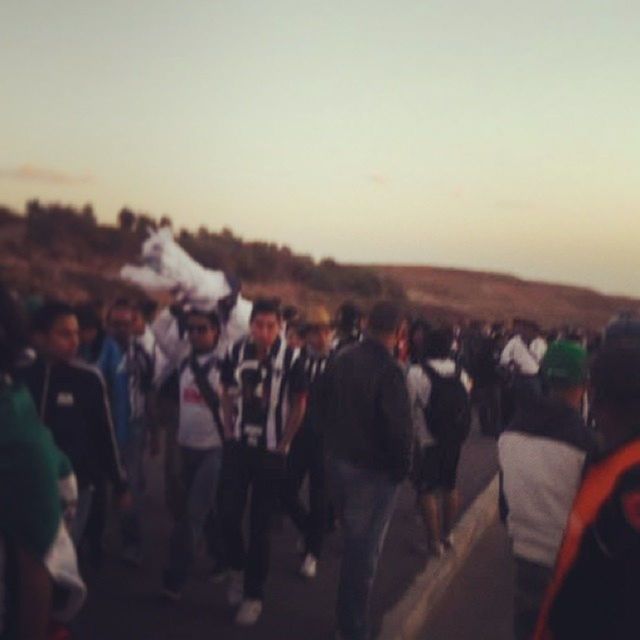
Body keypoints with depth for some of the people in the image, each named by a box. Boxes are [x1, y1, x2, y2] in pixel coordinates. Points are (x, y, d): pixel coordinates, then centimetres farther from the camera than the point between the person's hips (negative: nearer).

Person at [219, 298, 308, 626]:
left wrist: (284, 444, -3)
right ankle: (237, 568, 32)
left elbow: (299, 403, -3)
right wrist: (228, 430, 5)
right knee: (229, 515, 2)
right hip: (237, 447, 3)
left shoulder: (290, 358, -15)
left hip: (271, 452, -3)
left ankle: (254, 594, 21)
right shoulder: (236, 352, -5)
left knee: (260, 524, 6)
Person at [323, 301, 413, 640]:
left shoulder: (342, 359, 1)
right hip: (373, 469, -7)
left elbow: (326, 409, 10)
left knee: (352, 540, 27)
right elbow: (399, 426, -23)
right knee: (364, 548, 5)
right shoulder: (388, 369, -22)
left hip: (339, 460, 7)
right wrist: (401, 467, -8)